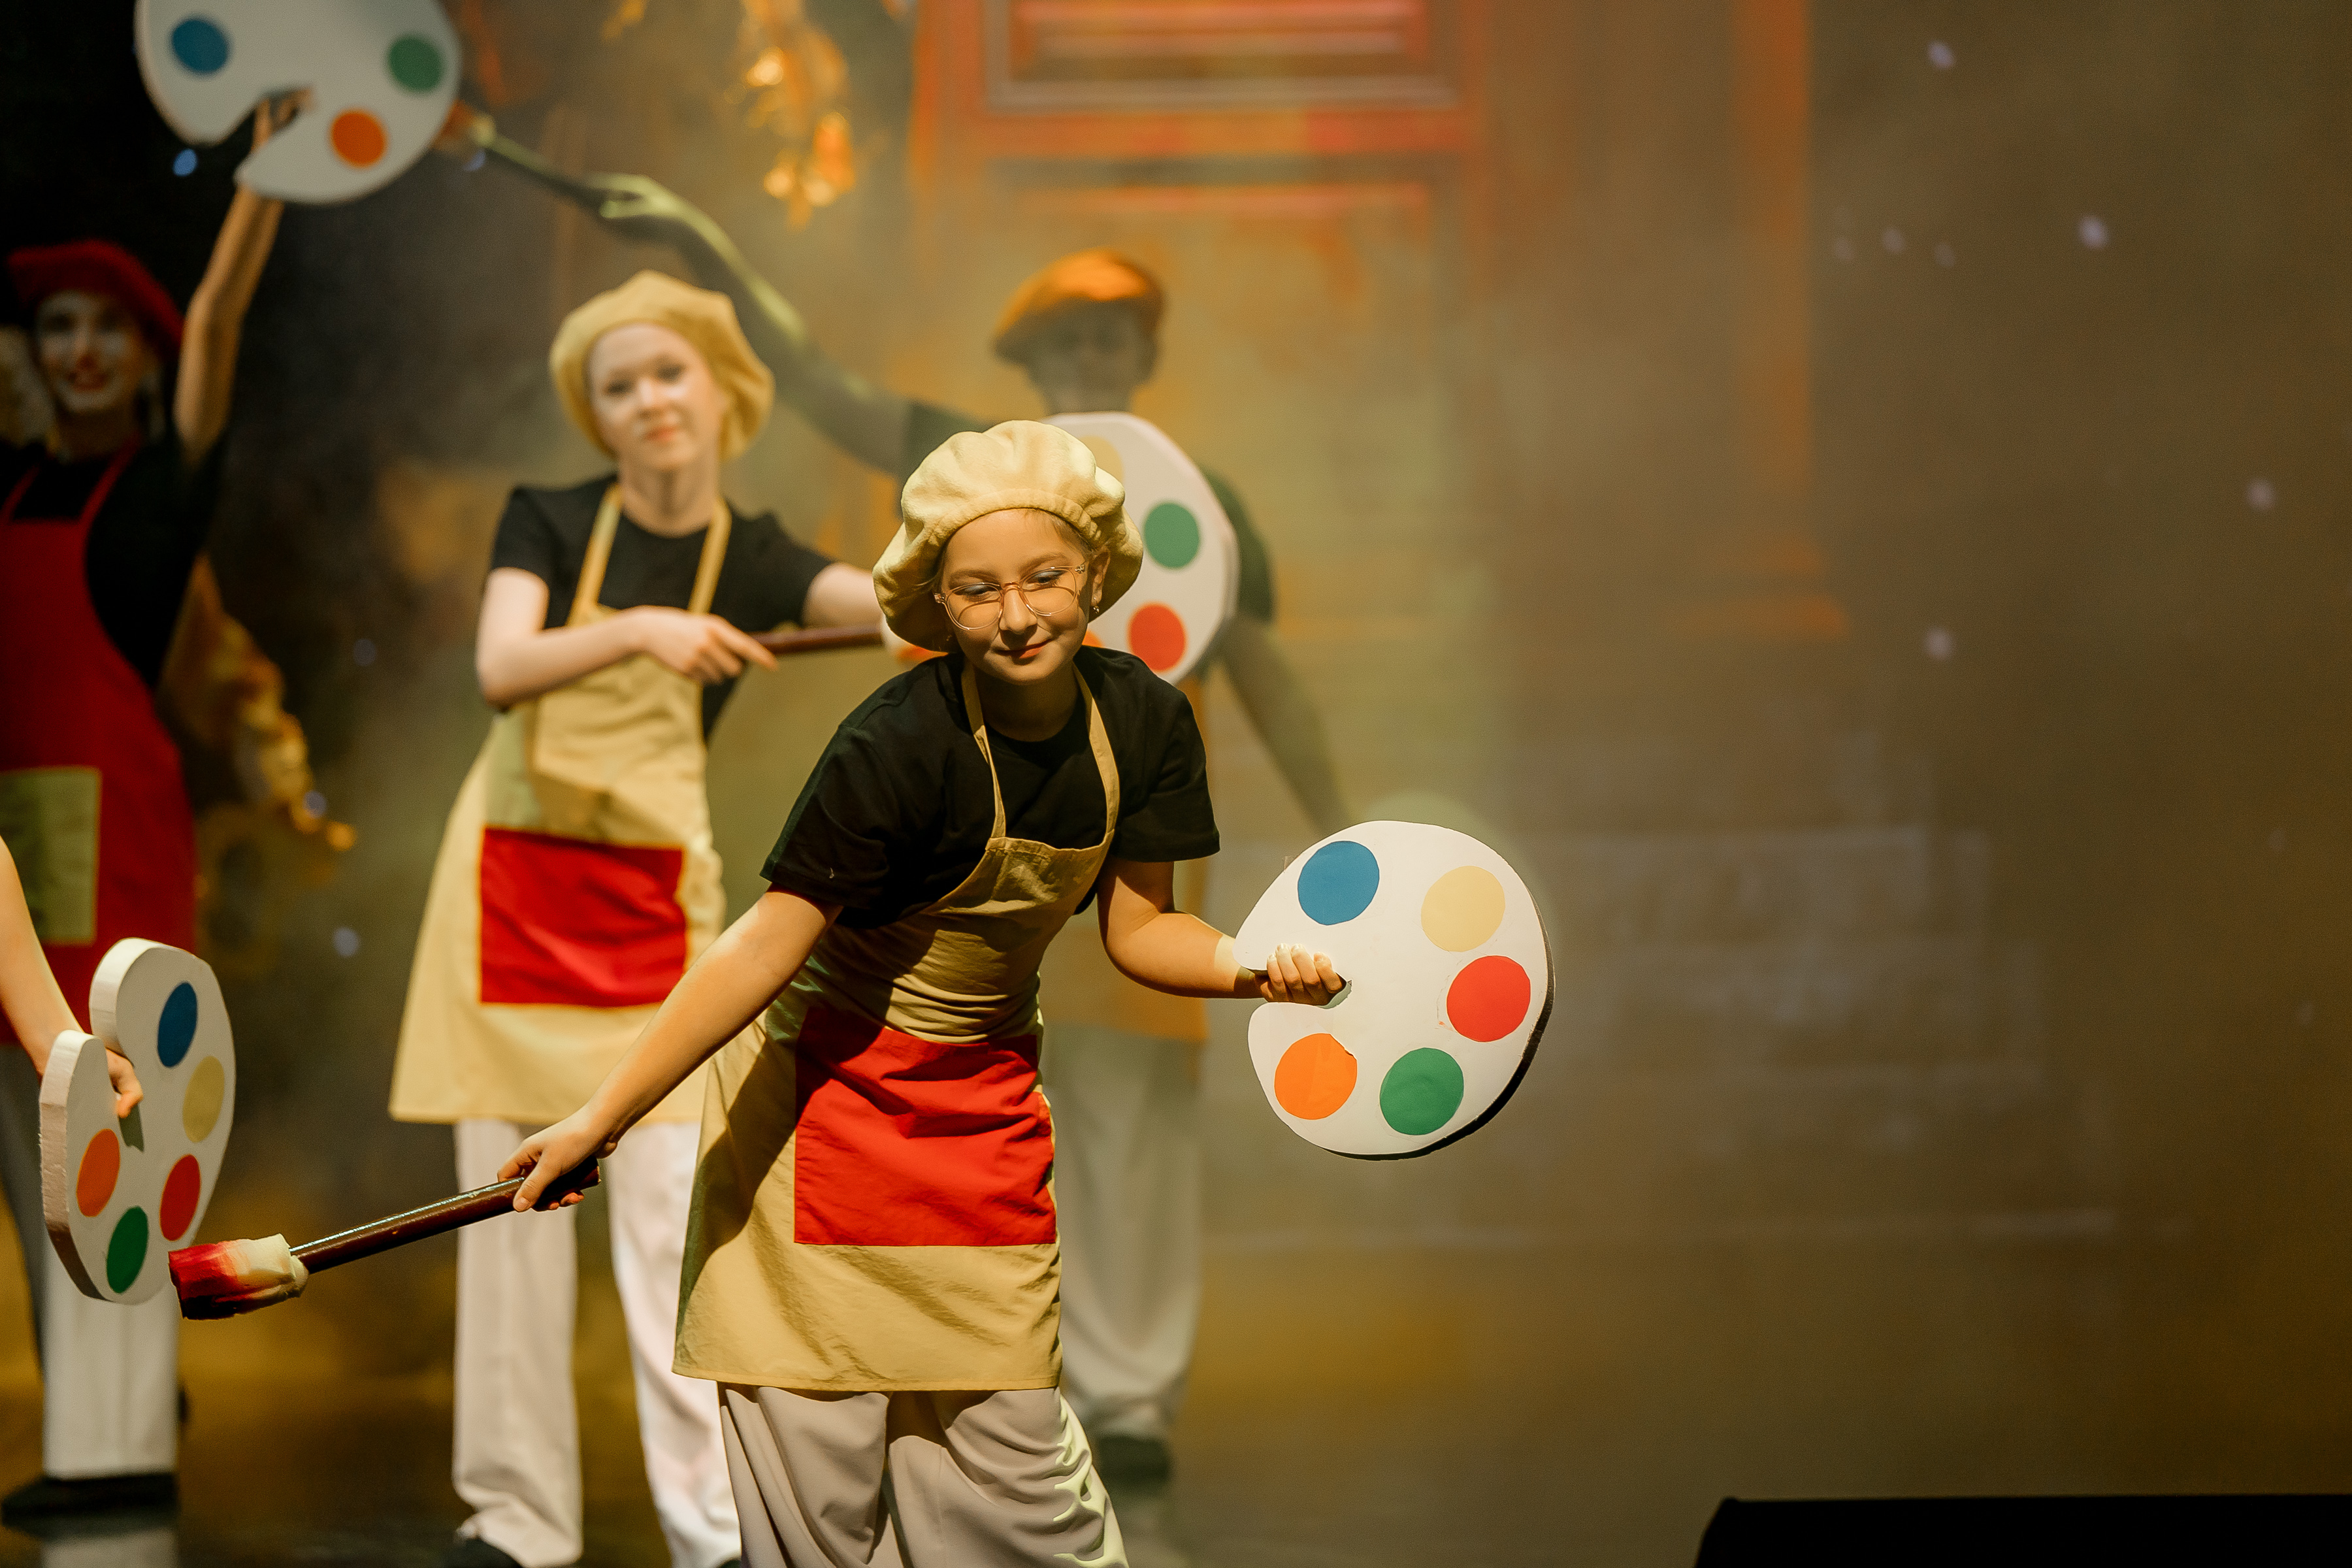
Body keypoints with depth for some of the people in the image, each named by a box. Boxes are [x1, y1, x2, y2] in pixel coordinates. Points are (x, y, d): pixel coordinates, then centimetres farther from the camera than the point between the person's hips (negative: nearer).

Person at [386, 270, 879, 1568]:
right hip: (514, 882, 0)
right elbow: (503, 668, -20)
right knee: (508, 1208, 2)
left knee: (669, 1210, -6)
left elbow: (894, 598, -20)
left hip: (655, 903, 0)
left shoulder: (751, 561, 1)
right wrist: (639, 630, -36)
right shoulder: (549, 525, -2)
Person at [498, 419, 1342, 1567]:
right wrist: (604, 1115, -26)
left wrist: (1251, 966, -18)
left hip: (987, 1089, 5)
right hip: (823, 1086, -5)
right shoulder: (897, 747, -25)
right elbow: (766, 946, -23)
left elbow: (1136, 927, 2)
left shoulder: (1142, 720, -6)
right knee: (820, 1431, -6)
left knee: (1006, 1430, 1)